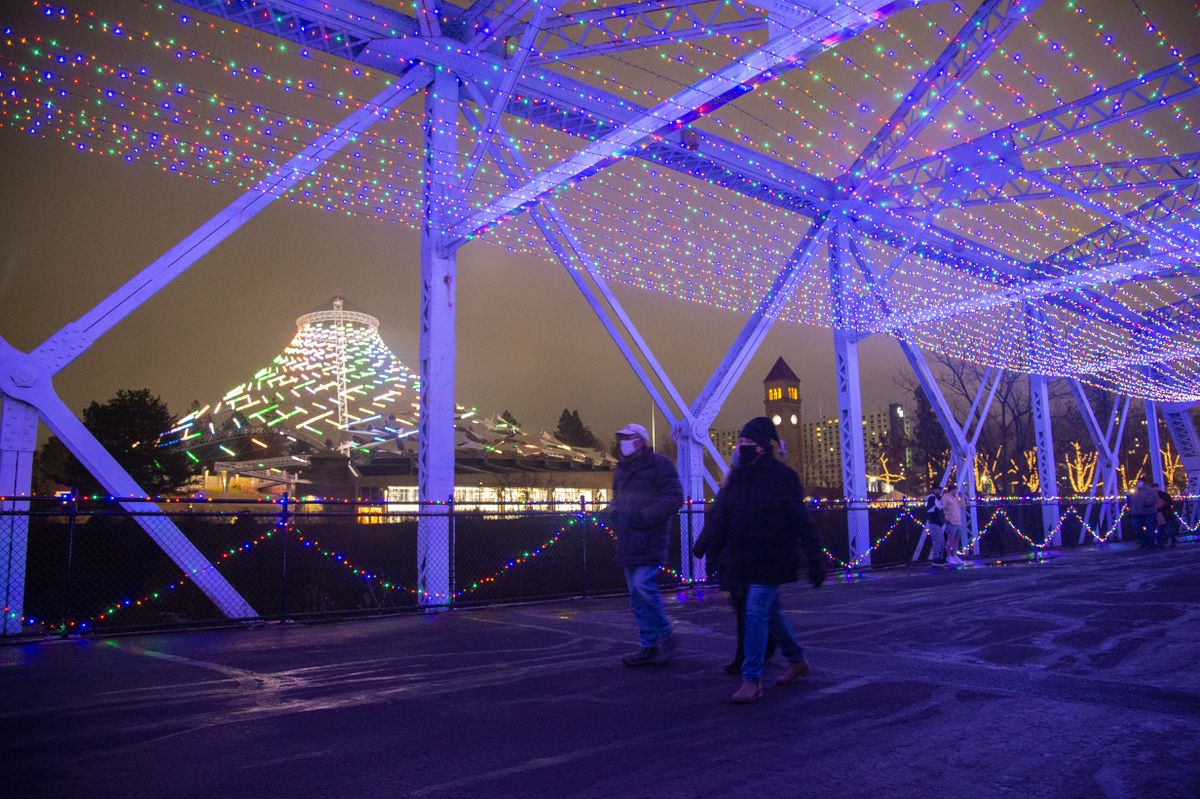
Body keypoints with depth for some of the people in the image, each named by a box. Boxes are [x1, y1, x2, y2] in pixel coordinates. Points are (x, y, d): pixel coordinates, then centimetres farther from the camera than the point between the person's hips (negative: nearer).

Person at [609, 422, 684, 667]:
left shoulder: (659, 465, -6)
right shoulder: (621, 469, 18)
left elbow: (674, 498, -13)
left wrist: (645, 517, -20)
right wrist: (613, 513, 8)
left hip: (650, 539, -8)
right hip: (628, 542, 8)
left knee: (643, 586, -19)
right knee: (637, 597, 9)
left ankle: (665, 637, 1)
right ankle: (648, 647, 18)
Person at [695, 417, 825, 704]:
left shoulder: (783, 477, -11)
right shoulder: (737, 476, 8)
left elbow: (802, 523, -11)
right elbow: (721, 518, 8)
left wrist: (815, 561, -11)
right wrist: (710, 549, 0)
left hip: (772, 559, -7)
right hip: (744, 559, 7)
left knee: (756, 613, -10)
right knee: (771, 612, 18)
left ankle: (751, 680, -3)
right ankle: (797, 661, 38)